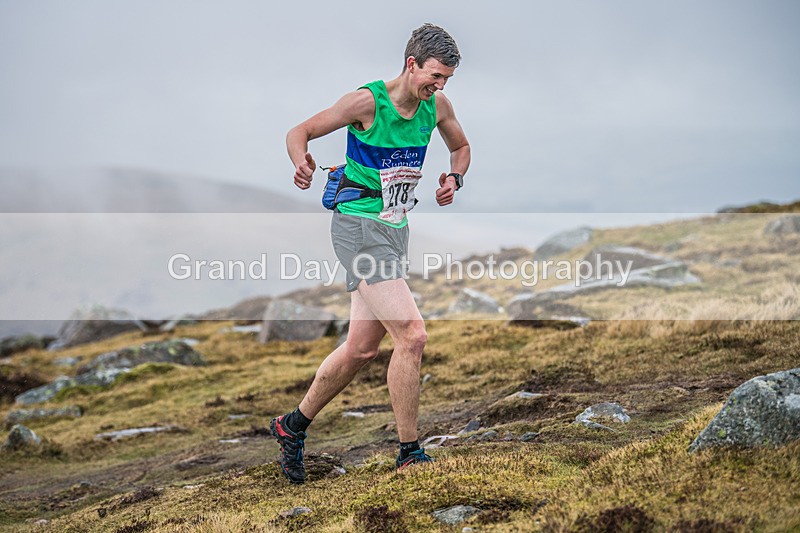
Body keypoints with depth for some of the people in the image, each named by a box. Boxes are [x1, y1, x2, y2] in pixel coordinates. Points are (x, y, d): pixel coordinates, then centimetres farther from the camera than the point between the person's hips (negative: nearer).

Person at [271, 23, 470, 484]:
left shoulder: (437, 105, 4)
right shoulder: (368, 101, -14)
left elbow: (461, 146, 23)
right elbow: (298, 133, -7)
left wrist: (455, 178, 2)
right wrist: (303, 163, -29)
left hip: (396, 230, 8)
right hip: (359, 225, -8)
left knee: (362, 349, 12)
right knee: (412, 334, -18)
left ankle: (293, 426, 31)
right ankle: (410, 456, -6)